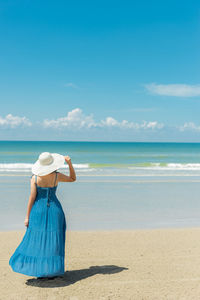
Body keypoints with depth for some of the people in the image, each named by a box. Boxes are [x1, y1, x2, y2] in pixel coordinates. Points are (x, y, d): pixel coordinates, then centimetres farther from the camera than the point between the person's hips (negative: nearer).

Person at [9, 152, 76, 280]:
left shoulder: (35, 177, -7)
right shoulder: (57, 176, -8)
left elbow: (32, 197, -7)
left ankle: (38, 270, 10)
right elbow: (73, 178, 9)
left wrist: (27, 216, 0)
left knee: (37, 239, 9)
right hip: (54, 209, -1)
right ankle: (51, 271, 9)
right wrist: (69, 162, 1)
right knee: (53, 240, 6)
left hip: (38, 210, 1)